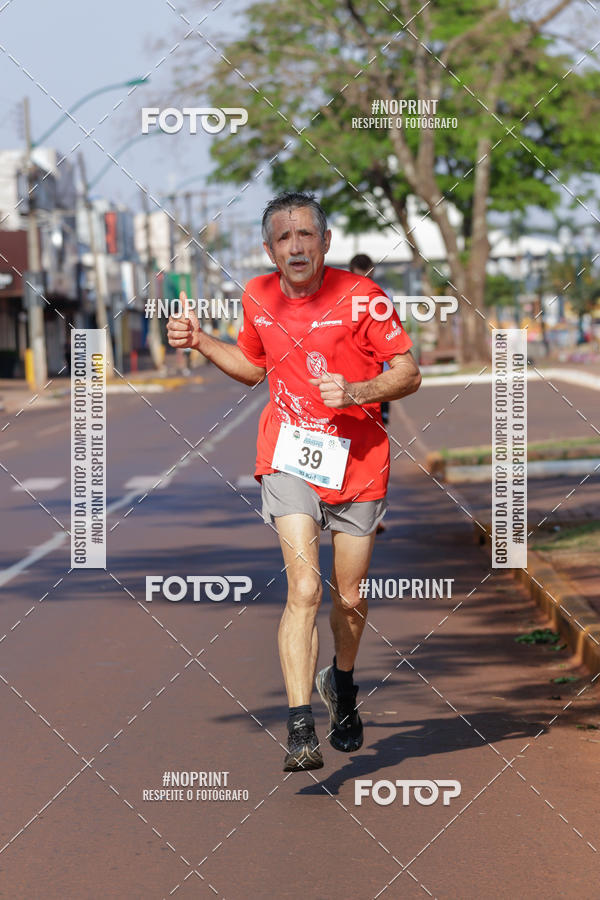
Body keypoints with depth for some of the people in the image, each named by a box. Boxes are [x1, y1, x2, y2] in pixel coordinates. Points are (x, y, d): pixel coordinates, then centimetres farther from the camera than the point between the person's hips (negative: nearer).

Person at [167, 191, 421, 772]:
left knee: (349, 599, 10)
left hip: (357, 460, -1)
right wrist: (202, 342, 8)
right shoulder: (258, 299, 2)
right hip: (289, 458, 1)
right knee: (304, 589, -17)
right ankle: (300, 729, -21)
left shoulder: (358, 296, -9)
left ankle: (341, 684, 42)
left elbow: (408, 373, -5)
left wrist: (355, 391, -22)